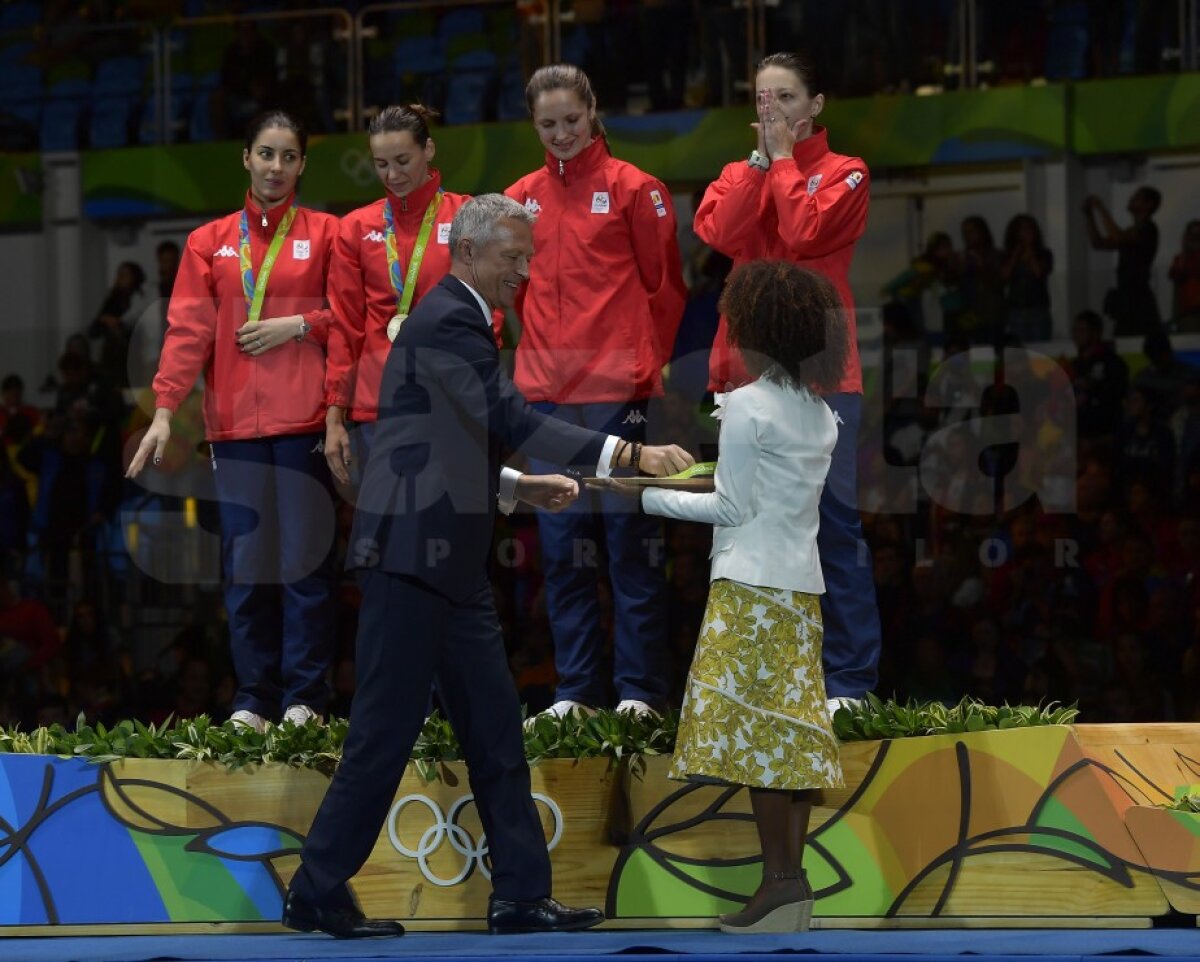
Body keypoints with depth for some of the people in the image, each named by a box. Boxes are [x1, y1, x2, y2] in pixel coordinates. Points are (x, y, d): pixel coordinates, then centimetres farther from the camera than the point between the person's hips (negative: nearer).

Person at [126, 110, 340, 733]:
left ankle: (305, 698, 1)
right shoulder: (210, 242, 11)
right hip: (235, 423, 2)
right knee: (244, 562, 0)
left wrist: (299, 325, -9)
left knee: (304, 557, -4)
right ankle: (253, 699, 5)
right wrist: (165, 410, -6)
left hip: (305, 419, -2)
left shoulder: (325, 234, 8)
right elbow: (188, 330, 4)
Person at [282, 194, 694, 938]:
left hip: (452, 563, 10)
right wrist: (629, 455, -29)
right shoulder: (448, 323, -14)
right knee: (386, 732, -5)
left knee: (495, 731, 8)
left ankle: (521, 895, 11)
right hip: (411, 556, -10)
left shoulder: (460, 321, 18)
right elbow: (512, 419, -25)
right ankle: (317, 895, 3)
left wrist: (518, 487, 11)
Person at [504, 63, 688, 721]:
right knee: (563, 547, 5)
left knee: (631, 541, -2)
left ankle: (640, 690, 0)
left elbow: (665, 286, 3)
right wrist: (535, 354, 9)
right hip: (548, 394, 4)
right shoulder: (521, 199, 12)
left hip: (619, 393, -4)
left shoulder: (633, 190, 0)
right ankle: (575, 691, 9)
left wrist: (648, 363, 0)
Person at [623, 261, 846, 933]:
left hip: (751, 585, -7)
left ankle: (781, 874, -14)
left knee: (752, 727, -7)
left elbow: (733, 506, -8)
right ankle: (794, 877, 2)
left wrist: (652, 498, 1)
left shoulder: (747, 406, -9)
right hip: (804, 584, 7)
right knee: (791, 728, 5)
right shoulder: (821, 416, 12)